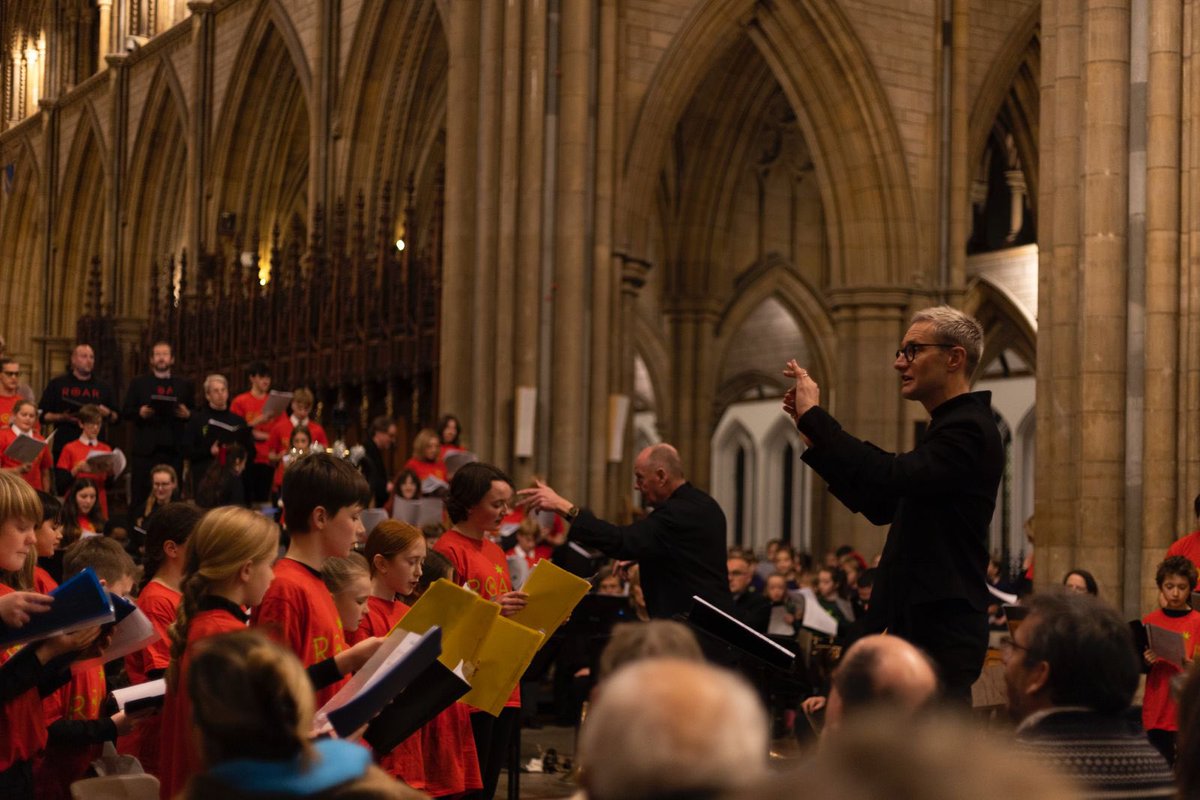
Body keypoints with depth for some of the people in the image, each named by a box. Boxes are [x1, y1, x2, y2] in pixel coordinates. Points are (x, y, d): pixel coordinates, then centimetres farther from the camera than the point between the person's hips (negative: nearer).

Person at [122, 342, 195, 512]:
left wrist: (188, 414, -9)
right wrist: (139, 413, -13)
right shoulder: (138, 383, 10)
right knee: (141, 496, -2)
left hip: (173, 449, 1)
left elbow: (195, 414, 12)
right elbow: (125, 413, 7)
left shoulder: (184, 384, 13)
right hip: (145, 448, -1)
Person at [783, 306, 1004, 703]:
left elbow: (893, 477, -29)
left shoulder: (969, 429, -14)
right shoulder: (953, 426, 18)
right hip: (922, 623, 10)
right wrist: (814, 434, 12)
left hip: (941, 631, -10)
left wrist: (813, 417, -22)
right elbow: (881, 506, 19)